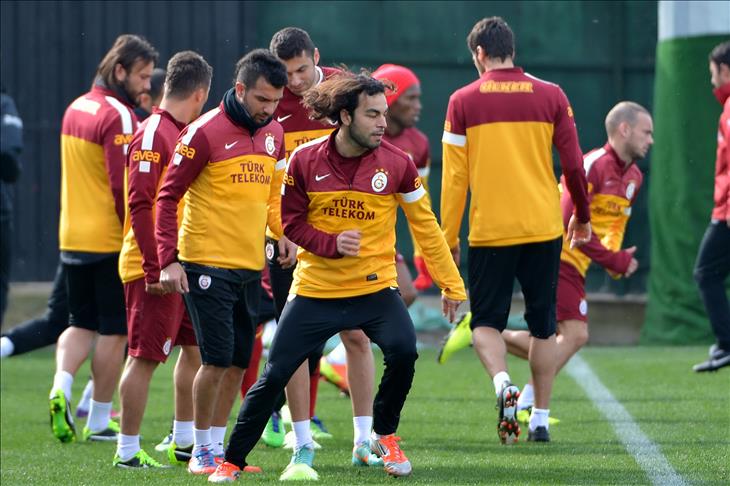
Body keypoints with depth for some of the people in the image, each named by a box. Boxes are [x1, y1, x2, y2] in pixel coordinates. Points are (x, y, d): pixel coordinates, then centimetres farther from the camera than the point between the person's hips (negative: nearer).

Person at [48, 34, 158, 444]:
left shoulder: (76, 108, 11)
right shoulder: (118, 116, -15)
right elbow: (124, 186, -19)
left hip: (72, 237, 7)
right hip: (111, 239, -7)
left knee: (83, 324, 16)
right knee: (115, 331, 3)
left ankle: (61, 385, -9)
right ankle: (100, 422, 6)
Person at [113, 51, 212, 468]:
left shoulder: (184, 133, 14)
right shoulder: (153, 135, -15)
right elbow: (140, 206, -21)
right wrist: (155, 268, -23)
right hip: (156, 270, -9)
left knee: (196, 348, 14)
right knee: (146, 356, -5)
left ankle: (184, 442, 25)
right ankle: (128, 451, 1)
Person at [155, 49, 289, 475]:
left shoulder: (274, 134, 9)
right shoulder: (205, 133, -11)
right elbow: (168, 196, -8)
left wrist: (285, 232, 1)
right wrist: (168, 259, -15)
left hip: (251, 266, 7)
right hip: (207, 264, -7)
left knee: (240, 362, 9)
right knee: (217, 359, -8)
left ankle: (219, 446, 19)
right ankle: (201, 451, 5)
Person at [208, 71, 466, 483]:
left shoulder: (397, 163, -7)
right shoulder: (305, 161, -9)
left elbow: (425, 225, 1)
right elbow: (292, 221, -1)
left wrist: (451, 284, 2)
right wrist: (332, 244, -19)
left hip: (375, 288, 0)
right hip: (315, 289, 0)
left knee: (403, 351, -25)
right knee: (274, 375, -1)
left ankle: (385, 436, 1)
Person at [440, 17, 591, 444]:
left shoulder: (464, 101, -3)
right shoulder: (551, 96, 2)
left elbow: (455, 176, -3)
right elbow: (573, 164, 4)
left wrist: (449, 236, 4)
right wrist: (582, 216, 19)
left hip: (490, 231, -2)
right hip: (543, 228, 2)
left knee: (486, 322, 7)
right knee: (543, 326, 13)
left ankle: (503, 383, -21)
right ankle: (541, 419, 13)